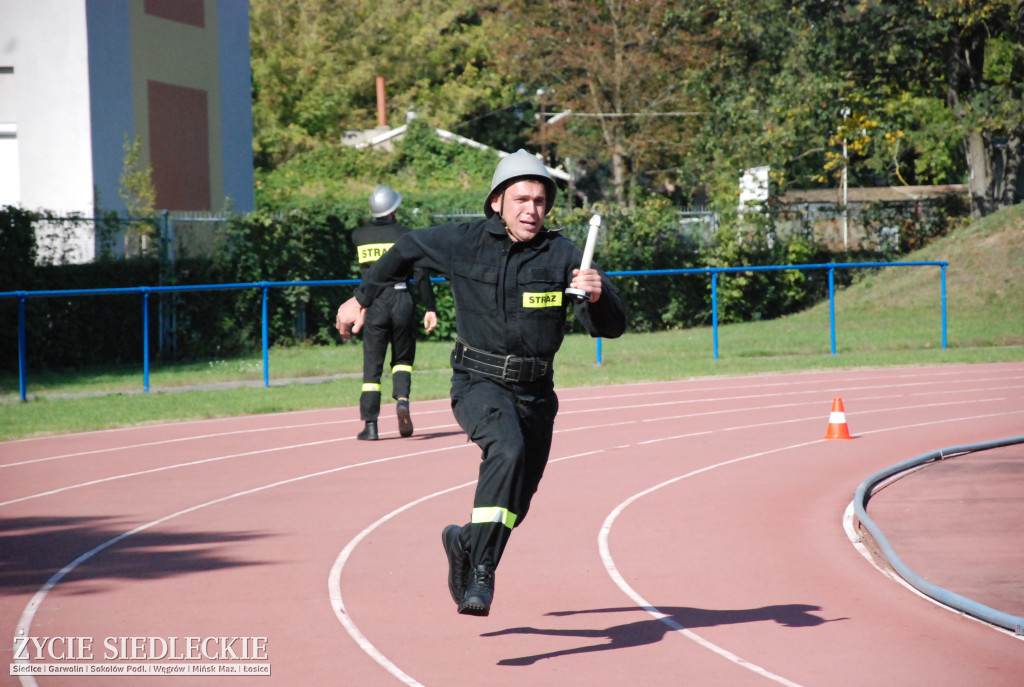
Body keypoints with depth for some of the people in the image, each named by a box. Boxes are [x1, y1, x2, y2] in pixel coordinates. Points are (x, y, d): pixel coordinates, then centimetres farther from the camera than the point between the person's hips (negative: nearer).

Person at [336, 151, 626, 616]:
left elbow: (611, 327, -13)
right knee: (507, 450, -33)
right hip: (478, 382, -3)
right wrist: (362, 298, 23)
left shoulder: (562, 255, -8)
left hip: (535, 393, 3)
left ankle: (465, 542, 45)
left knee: (515, 505, 13)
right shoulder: (463, 242, -6)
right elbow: (407, 250, 14)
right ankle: (480, 572, -34)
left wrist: (597, 295, -35)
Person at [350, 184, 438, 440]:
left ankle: (370, 424, -4)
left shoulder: (359, 235, 3)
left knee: (372, 364, 4)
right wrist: (431, 308, -5)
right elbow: (421, 274, -7)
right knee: (403, 358, 16)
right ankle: (402, 399, -12)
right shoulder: (405, 234, -2)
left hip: (374, 302, 1)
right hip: (402, 299, -1)